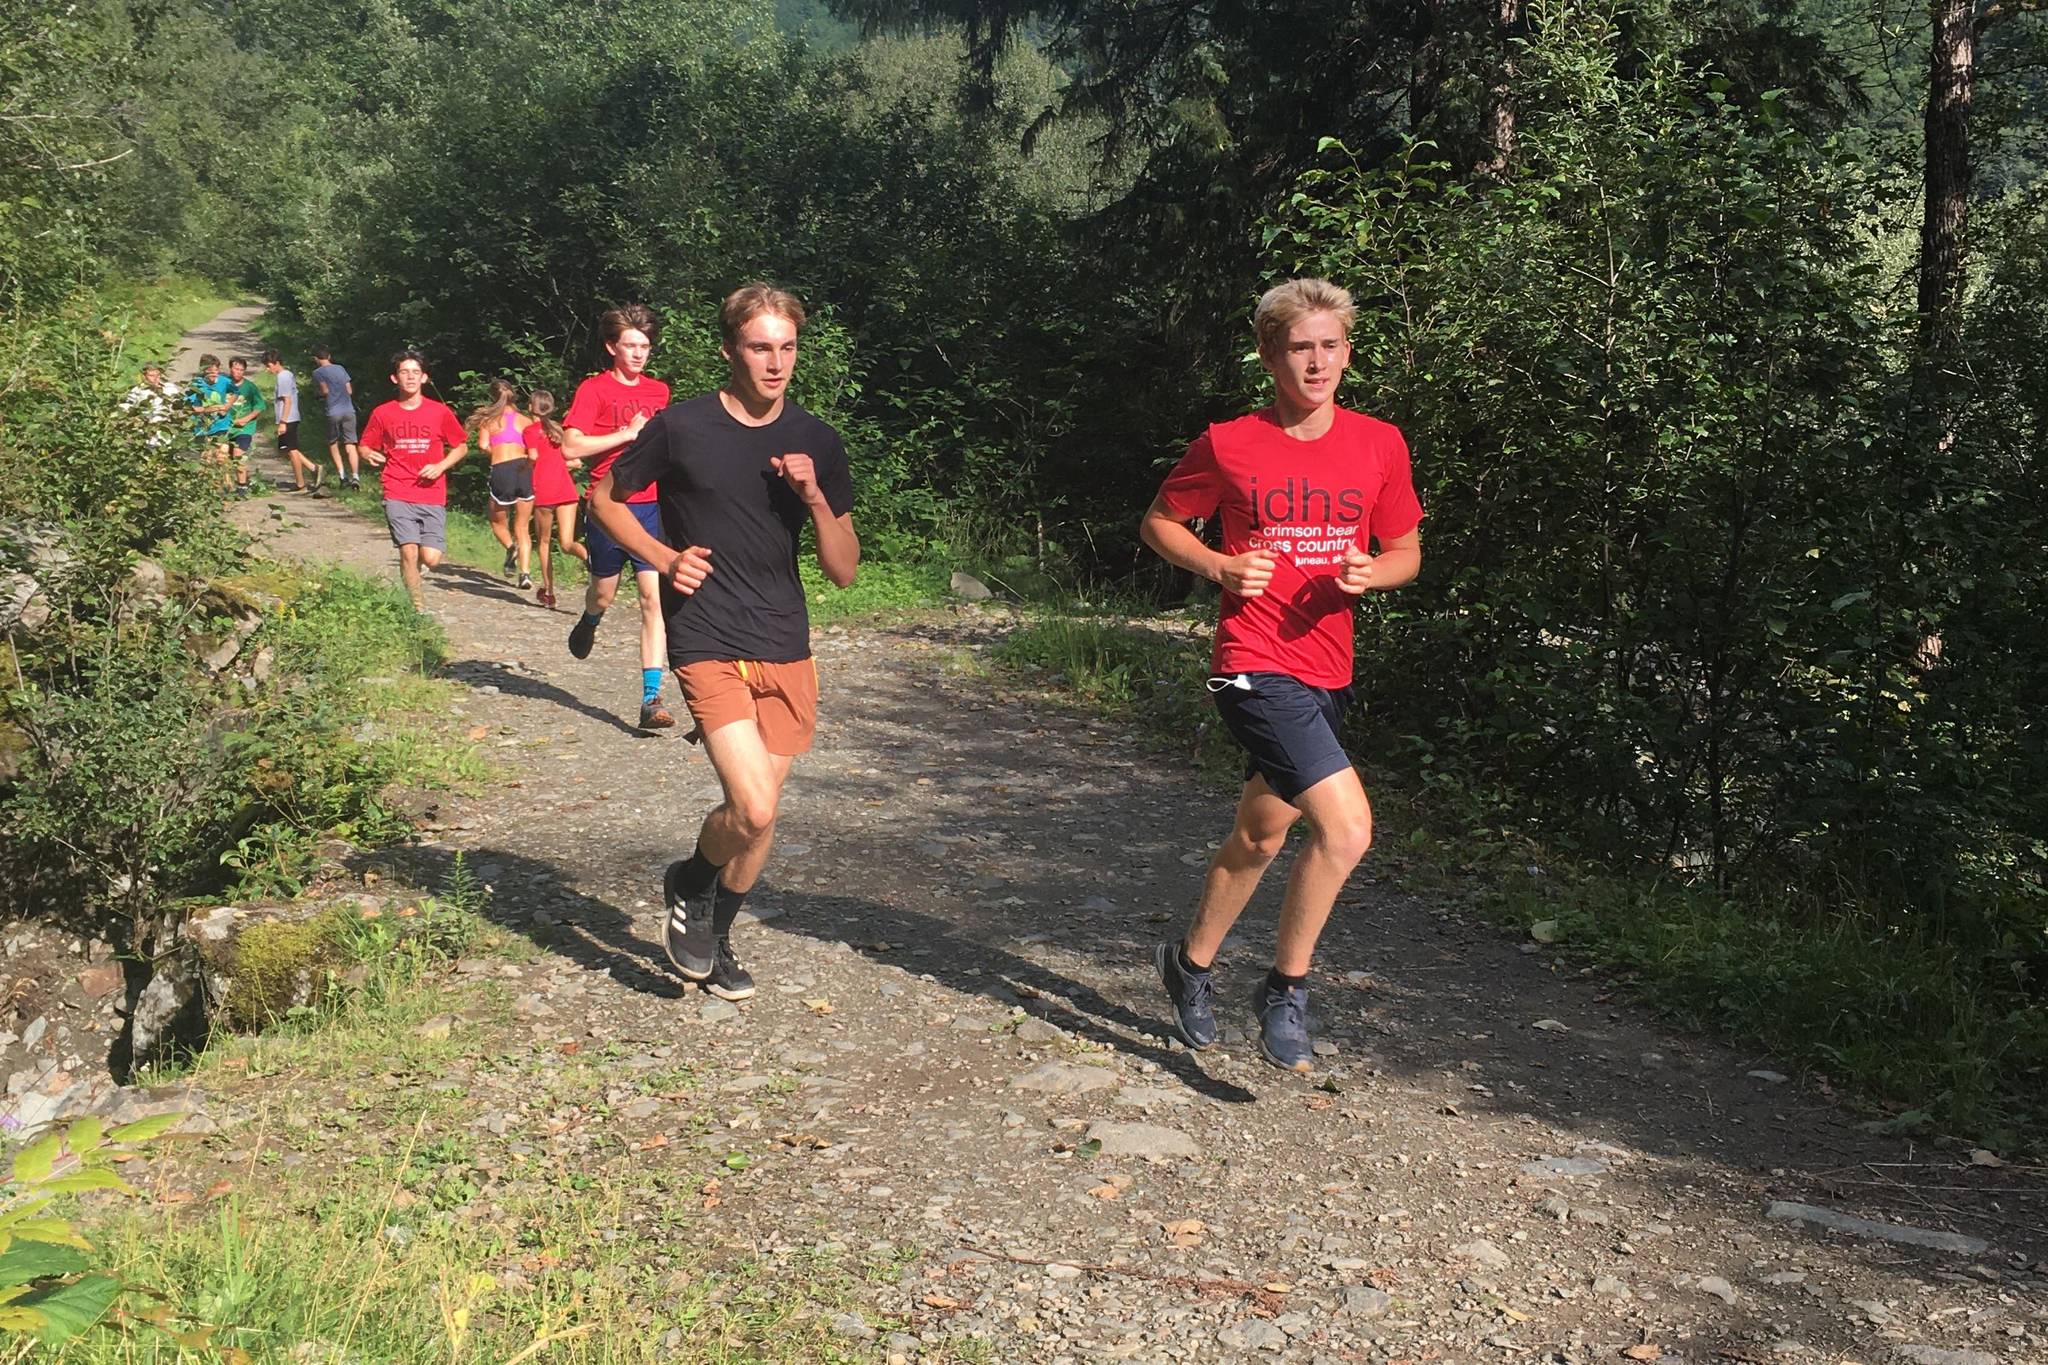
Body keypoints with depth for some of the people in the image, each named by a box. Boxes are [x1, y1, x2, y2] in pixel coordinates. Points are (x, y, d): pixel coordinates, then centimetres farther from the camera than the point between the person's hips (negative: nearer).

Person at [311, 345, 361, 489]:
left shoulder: (318, 372, -1)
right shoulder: (340, 369, 12)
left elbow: (325, 391, -10)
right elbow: (350, 391, 11)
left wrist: (321, 396, 11)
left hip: (333, 412, -3)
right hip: (349, 410, 3)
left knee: (333, 444, 14)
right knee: (350, 445, 0)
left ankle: (342, 475, 5)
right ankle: (355, 476, -14)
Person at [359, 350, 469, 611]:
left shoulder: (439, 411, 3)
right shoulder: (383, 413, 5)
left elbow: (461, 446, 12)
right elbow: (366, 446, 16)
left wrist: (441, 466, -5)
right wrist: (370, 455, -9)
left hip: (432, 496, 0)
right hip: (398, 496, 0)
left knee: (430, 558, -8)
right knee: (409, 552, -13)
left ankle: (408, 569, 28)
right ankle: (418, 608, 3)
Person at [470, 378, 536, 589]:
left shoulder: (488, 419, 10)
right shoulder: (525, 420, 12)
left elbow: (484, 445, -4)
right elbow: (534, 455, 2)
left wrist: (497, 455, 14)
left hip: (501, 471, -1)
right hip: (524, 470, 2)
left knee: (498, 522, 21)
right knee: (522, 528, 11)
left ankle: (511, 547, -9)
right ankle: (525, 572, -5)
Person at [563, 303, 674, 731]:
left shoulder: (659, 391, 11)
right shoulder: (594, 389, -4)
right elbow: (571, 446, -16)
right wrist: (628, 433, -15)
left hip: (652, 506, 3)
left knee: (654, 599, -9)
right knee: (604, 593, 15)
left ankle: (652, 700, -10)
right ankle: (589, 622, 54)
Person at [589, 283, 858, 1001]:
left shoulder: (818, 443, 3)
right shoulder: (681, 428, -5)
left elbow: (843, 570, 4)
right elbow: (604, 498, 9)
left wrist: (816, 497, -13)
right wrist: (665, 558, -6)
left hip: (786, 652, 4)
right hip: (708, 646, -4)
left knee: (758, 818, 10)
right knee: (753, 810, -17)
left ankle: (716, 936, 35)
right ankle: (691, 885, 15)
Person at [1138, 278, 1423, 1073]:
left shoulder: (1379, 445, 3)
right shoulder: (1228, 446, -7)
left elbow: (1406, 552, 13)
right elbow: (1158, 523, 6)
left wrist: (1371, 573, -10)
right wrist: (1221, 566, -12)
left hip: (1328, 671, 6)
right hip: (1255, 669, -6)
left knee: (1260, 837, 19)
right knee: (1347, 828, -19)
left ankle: (1192, 961, 42)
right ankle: (1286, 988, 2)